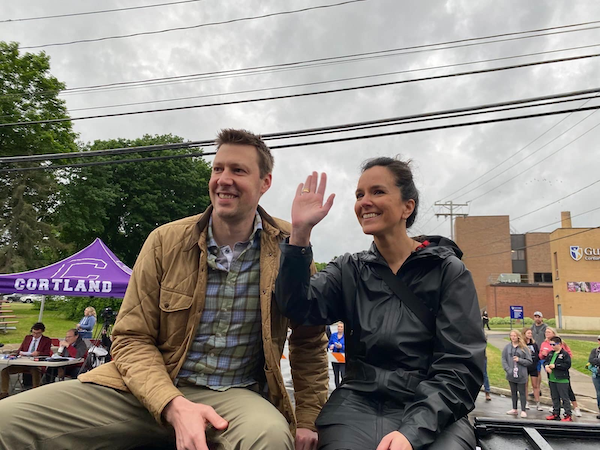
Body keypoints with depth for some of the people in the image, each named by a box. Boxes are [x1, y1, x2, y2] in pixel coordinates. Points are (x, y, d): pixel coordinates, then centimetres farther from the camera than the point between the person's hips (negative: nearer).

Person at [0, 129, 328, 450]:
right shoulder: (165, 241, -1)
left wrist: (306, 420, 1)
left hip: (235, 395, -1)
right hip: (151, 388, 2)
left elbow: (310, 341, 8)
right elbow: (132, 339, 0)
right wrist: (174, 407, -17)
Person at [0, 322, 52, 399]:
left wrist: (38, 353, -25)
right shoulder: (27, 337, 18)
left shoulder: (47, 340, 5)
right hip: (23, 364, 5)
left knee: (36, 371, -39)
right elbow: (19, 350, 18)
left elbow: (47, 354, -4)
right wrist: (20, 352, -7)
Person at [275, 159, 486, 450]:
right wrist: (300, 232, -18)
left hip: (433, 413, -1)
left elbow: (461, 367, -6)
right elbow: (298, 307, -8)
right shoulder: (349, 270, 8)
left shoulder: (447, 270, 1)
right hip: (359, 405, 2)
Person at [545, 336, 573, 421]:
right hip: (552, 379, 7)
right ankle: (556, 414, 25)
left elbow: (567, 365, -19)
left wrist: (555, 366, -19)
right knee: (554, 397, 15)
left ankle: (568, 415, 6)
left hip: (562, 380, -7)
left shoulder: (565, 354, -10)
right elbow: (546, 361, 18)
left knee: (564, 398, -2)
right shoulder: (551, 353, 12)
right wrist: (546, 366, -5)